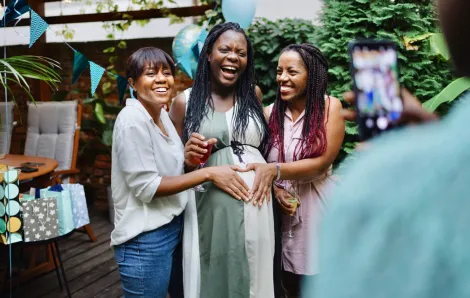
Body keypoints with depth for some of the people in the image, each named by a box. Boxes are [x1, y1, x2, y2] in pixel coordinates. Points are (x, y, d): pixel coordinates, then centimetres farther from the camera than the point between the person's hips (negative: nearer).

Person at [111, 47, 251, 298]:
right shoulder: (132, 120, -19)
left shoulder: (162, 114, 7)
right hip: (145, 239, -8)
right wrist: (209, 174, -21)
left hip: (173, 227, 9)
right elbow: (146, 187, -22)